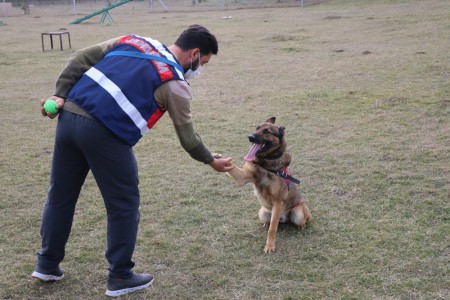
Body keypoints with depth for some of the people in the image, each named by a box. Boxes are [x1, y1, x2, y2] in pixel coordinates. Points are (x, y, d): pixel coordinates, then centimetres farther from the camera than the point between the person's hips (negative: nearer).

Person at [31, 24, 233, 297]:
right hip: (105, 134, -7)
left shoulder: (133, 40, 17)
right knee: (124, 206, 10)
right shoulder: (175, 84, 0)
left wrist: (61, 95, 9)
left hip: (69, 118, 7)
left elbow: (81, 58, 12)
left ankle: (47, 265, 35)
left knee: (60, 196, 20)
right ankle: (120, 277, 20)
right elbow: (187, 138, 6)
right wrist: (212, 161, 23)